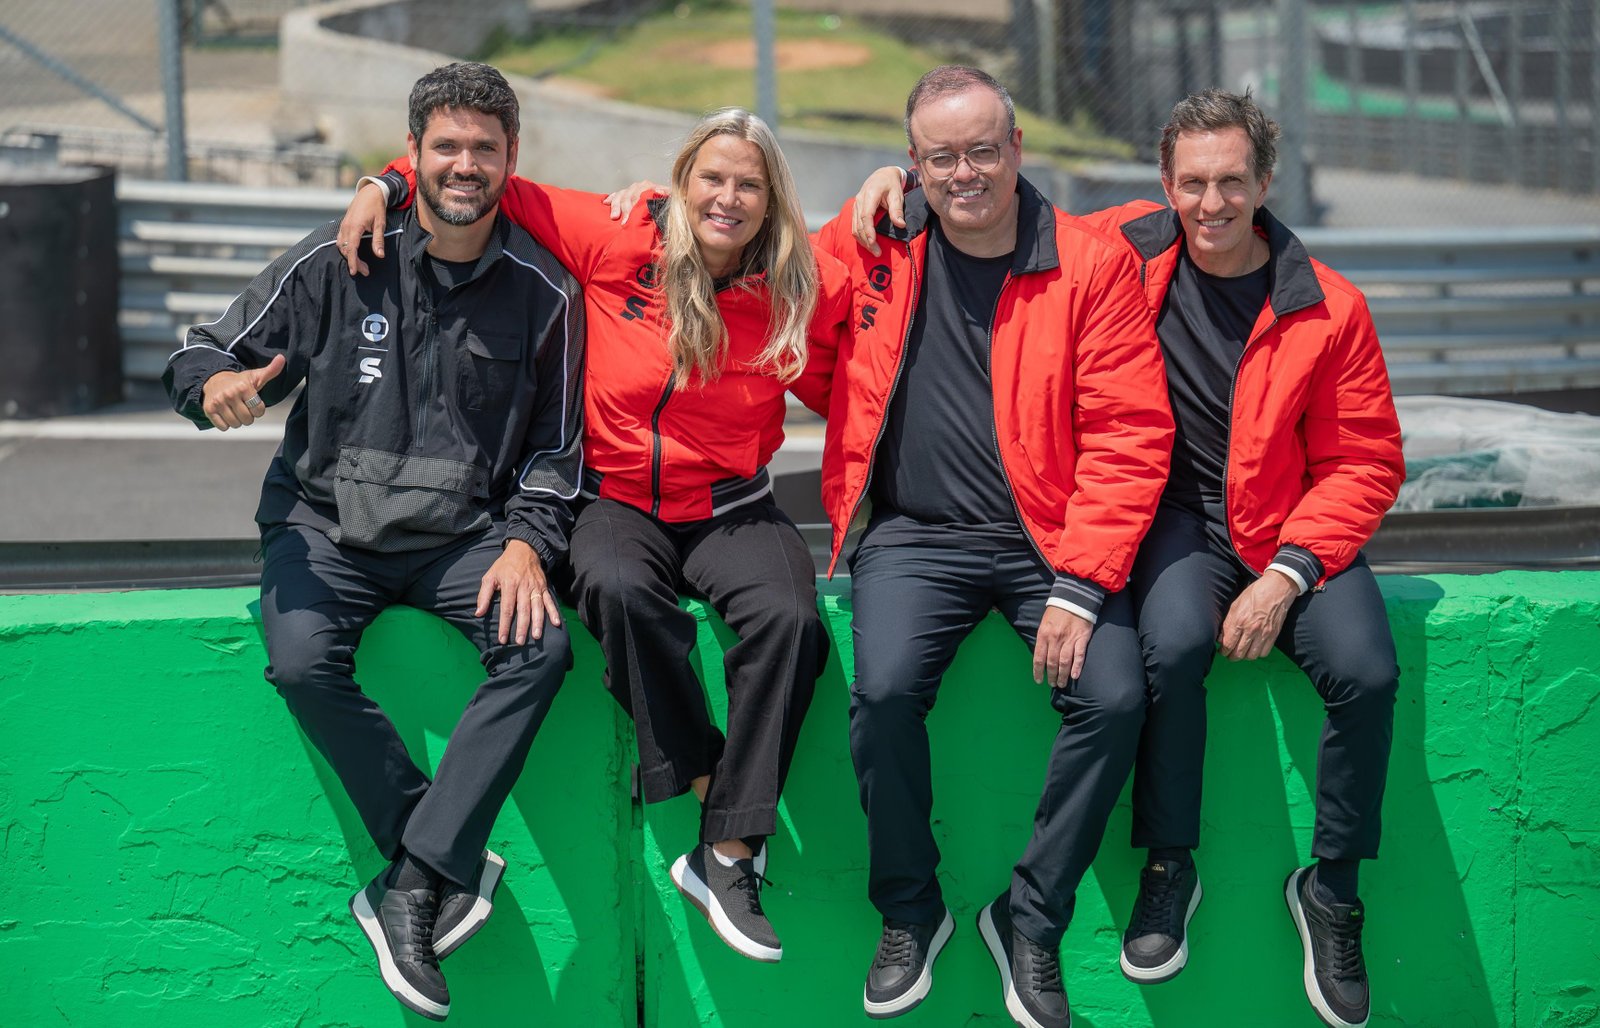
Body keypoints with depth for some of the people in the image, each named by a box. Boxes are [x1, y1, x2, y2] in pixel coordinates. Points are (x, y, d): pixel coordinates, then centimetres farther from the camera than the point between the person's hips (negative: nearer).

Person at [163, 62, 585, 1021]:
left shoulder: (545, 292, 1)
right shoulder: (337, 265, -4)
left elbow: (557, 445, 8)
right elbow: (207, 353, 1)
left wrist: (527, 542, -9)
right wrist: (217, 385, -24)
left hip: (461, 535, 1)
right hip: (325, 522, -1)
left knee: (541, 645, -28)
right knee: (303, 660, -30)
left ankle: (411, 886, -26)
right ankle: (454, 870, -17)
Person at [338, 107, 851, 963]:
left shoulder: (802, 290, 0)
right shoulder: (622, 245, -2)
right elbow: (502, 189, 7)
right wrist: (390, 185, -2)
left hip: (729, 509, 1)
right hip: (618, 502, 0)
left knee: (789, 619, -32)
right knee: (618, 590, -38)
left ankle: (728, 856, -26)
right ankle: (706, 790, -24)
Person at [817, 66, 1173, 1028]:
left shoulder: (1092, 263, -2)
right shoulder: (875, 246, 5)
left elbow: (1129, 437, -5)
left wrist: (1079, 586, -13)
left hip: (1051, 538, -1)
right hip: (917, 534, 1)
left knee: (1115, 699, -23)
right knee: (884, 690, -25)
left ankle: (1030, 922, -1)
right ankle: (910, 912, -1)